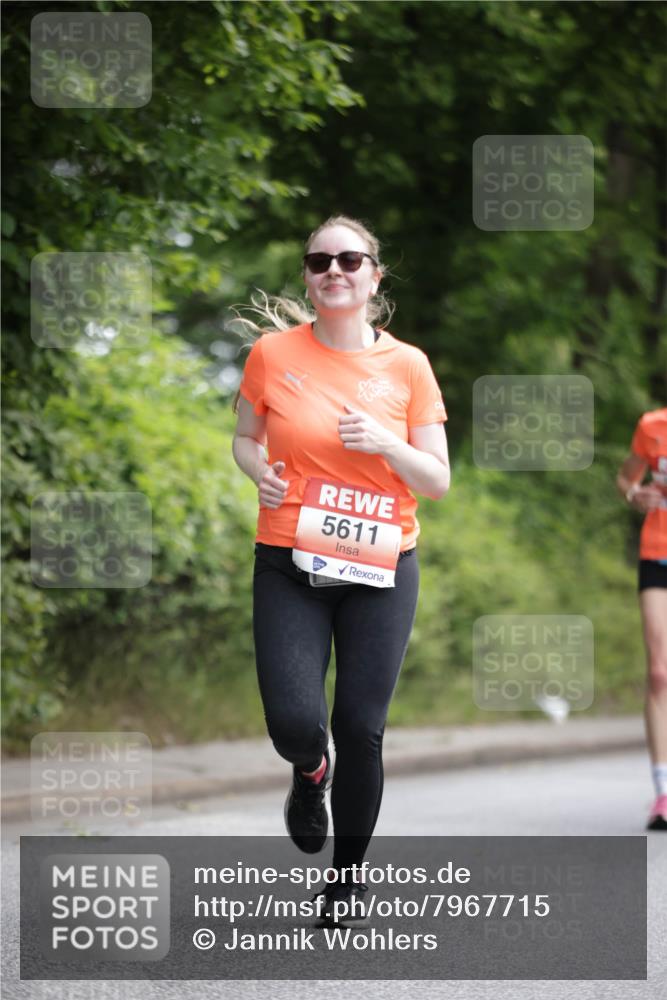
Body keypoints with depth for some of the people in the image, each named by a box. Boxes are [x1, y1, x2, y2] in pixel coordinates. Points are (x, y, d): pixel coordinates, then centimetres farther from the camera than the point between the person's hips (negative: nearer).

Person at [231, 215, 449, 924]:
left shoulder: (408, 366, 0)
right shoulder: (272, 353, -1)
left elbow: (437, 481, 2)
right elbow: (245, 436, 15)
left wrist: (386, 442, -16)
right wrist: (258, 469, -8)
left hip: (382, 571, 0)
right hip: (289, 565, 0)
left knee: (360, 727, 0)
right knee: (295, 723, -14)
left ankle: (348, 880, 22)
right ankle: (311, 772, 26)